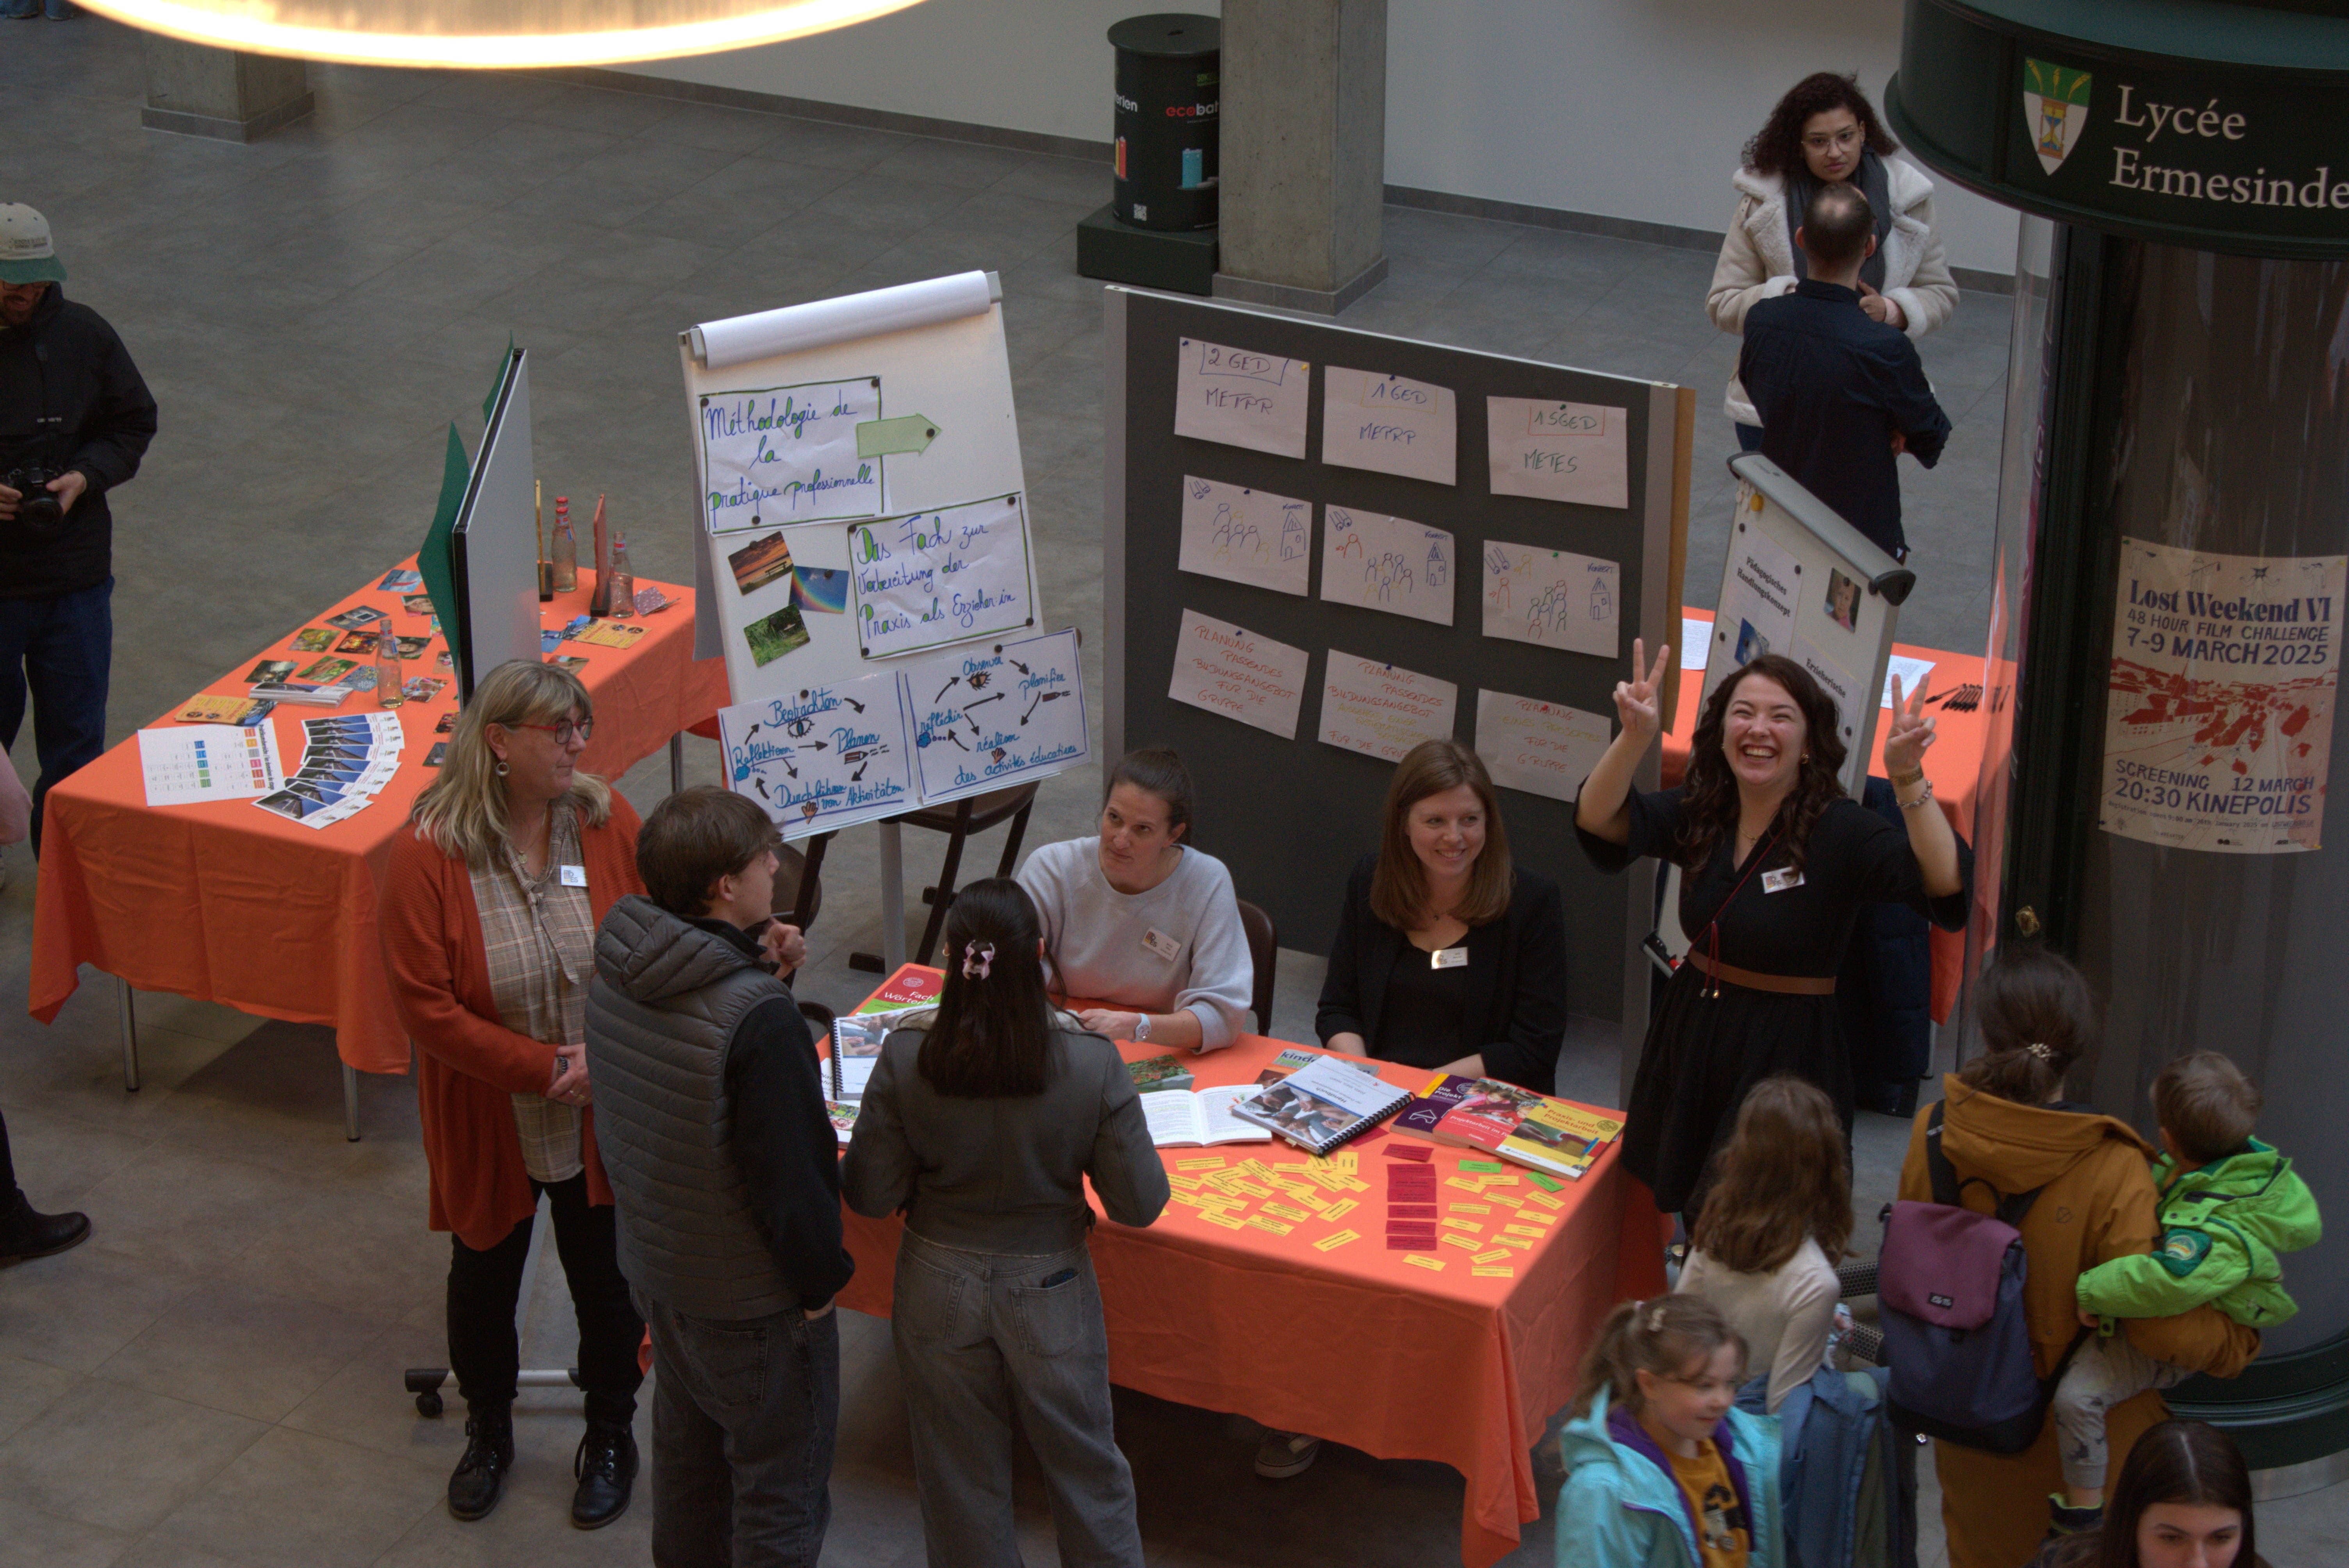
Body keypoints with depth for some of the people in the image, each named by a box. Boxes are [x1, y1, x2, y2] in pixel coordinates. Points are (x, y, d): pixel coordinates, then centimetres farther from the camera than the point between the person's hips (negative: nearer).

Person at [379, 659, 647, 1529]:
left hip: (604, 1119, 1)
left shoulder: (609, 822, -11)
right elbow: (426, 1007, -19)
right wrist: (543, 1069, -21)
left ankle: (611, 1438, 39)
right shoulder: (428, 853, -19)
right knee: (484, 1276, 20)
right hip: (489, 1123, -1)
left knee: (606, 1278, 15)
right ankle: (488, 1433, 45)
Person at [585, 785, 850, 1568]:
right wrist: (820, 1280, -10)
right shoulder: (759, 1018, -32)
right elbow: (789, 1174, -26)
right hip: (752, 1298, -8)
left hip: (653, 1263, 8)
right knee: (780, 1492, 10)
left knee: (686, 1450, 28)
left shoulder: (614, 972, -7)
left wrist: (755, 965, -4)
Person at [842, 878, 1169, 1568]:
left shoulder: (903, 1062, -21)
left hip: (939, 1291, 1)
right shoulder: (1094, 1069, -24)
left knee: (960, 1474, 22)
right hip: (1051, 1295, -1)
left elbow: (869, 1194, -12)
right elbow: (1140, 1204, -15)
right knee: (1084, 1466, 22)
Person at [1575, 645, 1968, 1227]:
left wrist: (1908, 782, -43)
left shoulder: (1840, 829, -14)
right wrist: (1635, 737, -31)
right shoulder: (1701, 814, 2)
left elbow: (1946, 884, -29)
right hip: (1692, 1042, 5)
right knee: (1698, 1229, 14)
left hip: (1786, 1054, -5)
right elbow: (1597, 820, -12)